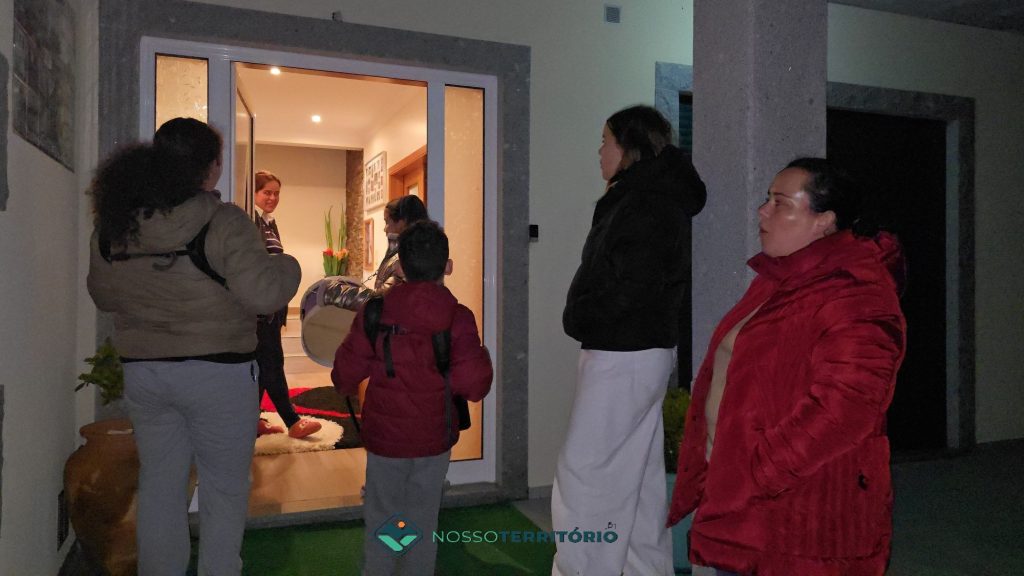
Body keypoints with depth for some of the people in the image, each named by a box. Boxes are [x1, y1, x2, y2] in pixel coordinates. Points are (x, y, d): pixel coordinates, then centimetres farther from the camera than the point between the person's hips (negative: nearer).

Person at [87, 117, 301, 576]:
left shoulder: (112, 226, 0)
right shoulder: (221, 223, -18)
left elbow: (103, 296, 13)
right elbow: (263, 294, -24)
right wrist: (287, 265, -6)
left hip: (142, 373, 5)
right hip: (217, 374, -5)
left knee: (158, 487, 19)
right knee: (225, 489, 12)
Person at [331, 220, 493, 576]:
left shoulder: (374, 313, -10)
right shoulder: (458, 318, -12)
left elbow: (344, 377, -4)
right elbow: (476, 386, -14)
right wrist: (481, 357, 5)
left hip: (384, 437, 0)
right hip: (435, 439, 0)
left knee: (382, 523, 17)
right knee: (422, 523, 15)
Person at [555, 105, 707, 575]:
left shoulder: (649, 205, -15)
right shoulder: (645, 198, 17)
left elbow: (634, 288, -23)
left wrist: (579, 322, -9)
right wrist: (585, 321, 4)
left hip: (624, 355, -11)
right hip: (641, 351, 11)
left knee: (582, 478, -5)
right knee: (639, 477, 18)